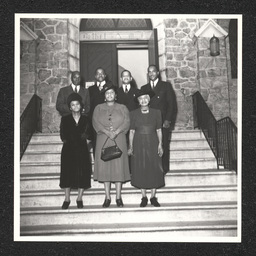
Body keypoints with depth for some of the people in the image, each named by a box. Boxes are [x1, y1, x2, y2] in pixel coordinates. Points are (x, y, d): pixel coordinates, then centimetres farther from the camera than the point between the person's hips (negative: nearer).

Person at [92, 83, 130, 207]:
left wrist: (116, 132, -17)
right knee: (104, 167, 0)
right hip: (103, 140, 1)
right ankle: (107, 197, 7)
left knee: (119, 166, -2)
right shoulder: (98, 108, 12)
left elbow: (127, 122, -2)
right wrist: (107, 132, -17)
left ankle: (118, 197, 6)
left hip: (119, 140, 0)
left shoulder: (122, 108, 11)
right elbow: (96, 122, -2)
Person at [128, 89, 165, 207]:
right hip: (139, 145, 0)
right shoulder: (133, 114, 2)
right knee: (140, 170, 3)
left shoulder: (156, 112, 4)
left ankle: (153, 197, 14)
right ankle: (144, 197, 14)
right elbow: (131, 131, 2)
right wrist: (131, 146, -3)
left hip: (153, 144, 0)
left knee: (154, 170, 2)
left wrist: (160, 144, -4)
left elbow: (159, 130, 5)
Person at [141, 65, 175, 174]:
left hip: (163, 121, -2)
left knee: (163, 146, -2)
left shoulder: (166, 86, 8)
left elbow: (171, 104, 3)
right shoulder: (144, 88, 16)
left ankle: (164, 168, 7)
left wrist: (168, 120, -7)